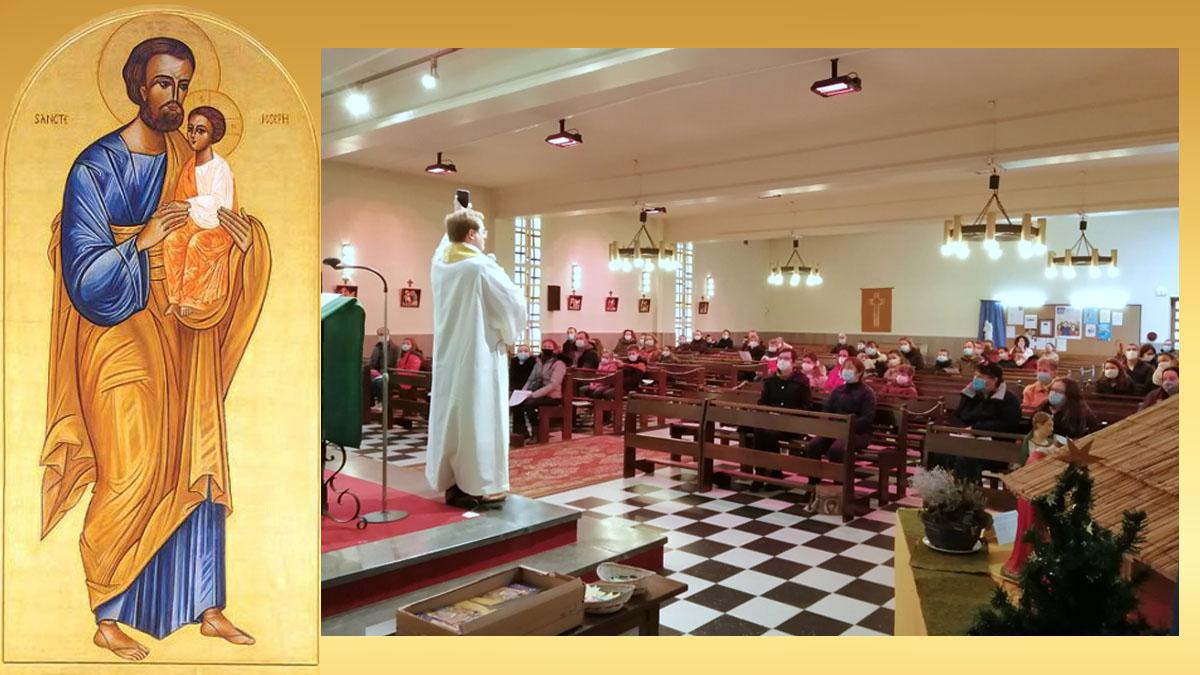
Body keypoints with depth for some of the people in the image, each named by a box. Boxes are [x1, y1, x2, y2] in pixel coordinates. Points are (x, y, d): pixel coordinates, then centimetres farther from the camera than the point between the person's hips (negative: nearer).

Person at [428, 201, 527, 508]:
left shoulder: (439, 263, 4)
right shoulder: (482, 267, -16)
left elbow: (449, 239, 30)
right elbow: (515, 304, -10)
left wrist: (458, 216, 32)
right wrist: (508, 337, 6)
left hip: (449, 357, 7)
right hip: (479, 355, -7)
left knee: (450, 416, 10)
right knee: (478, 417, -1)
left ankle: (452, 483, 18)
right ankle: (480, 486, 5)